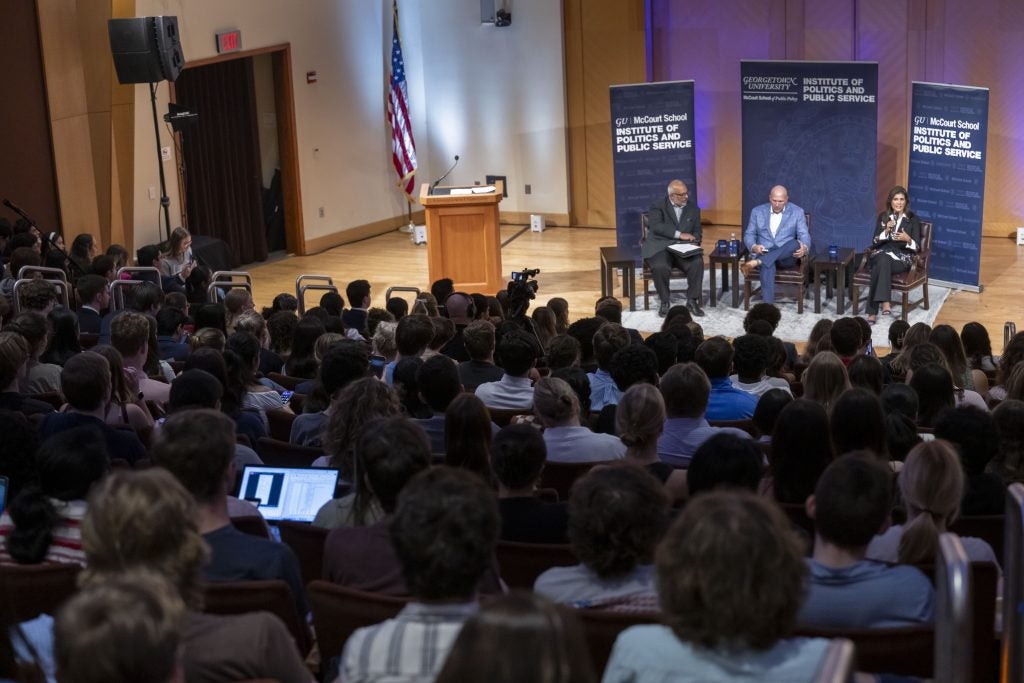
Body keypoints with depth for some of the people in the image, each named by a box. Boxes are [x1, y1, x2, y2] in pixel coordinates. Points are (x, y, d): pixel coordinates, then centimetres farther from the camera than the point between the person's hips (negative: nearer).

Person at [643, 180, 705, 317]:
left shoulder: (693, 209, 15)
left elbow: (696, 232, 13)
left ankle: (692, 301, -13)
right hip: (660, 247, -3)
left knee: (698, 263, -28)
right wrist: (679, 234, -22)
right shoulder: (657, 207, 2)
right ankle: (665, 301, -12)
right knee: (660, 267, -35)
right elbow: (656, 226, -15)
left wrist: (693, 242, -12)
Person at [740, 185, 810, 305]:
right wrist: (754, 247, -15)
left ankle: (755, 263, -41)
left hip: (786, 257, 0)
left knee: (796, 243, -35)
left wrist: (804, 248, -25)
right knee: (767, 264, -38)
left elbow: (804, 236, 0)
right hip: (764, 255, 0)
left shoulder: (797, 212, 6)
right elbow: (749, 234, 10)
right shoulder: (757, 211, 9)